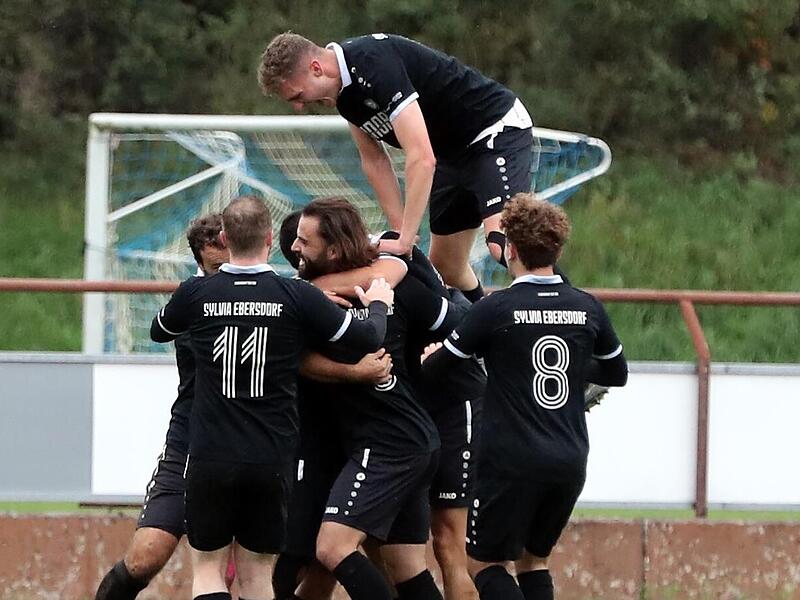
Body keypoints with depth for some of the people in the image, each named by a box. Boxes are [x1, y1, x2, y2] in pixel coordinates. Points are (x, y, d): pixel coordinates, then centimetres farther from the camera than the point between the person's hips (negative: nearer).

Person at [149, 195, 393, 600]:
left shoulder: (195, 294, -2)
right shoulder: (298, 297, -6)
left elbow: (159, 331, 20)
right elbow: (367, 340, 1)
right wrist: (378, 306, 22)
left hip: (210, 457, 0)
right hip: (272, 458, 0)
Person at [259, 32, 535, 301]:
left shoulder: (374, 64, -31)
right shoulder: (342, 89, -2)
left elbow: (422, 158, -36)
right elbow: (374, 160, 10)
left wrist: (404, 240, -33)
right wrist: (401, 232, 1)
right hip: (452, 153, 9)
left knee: (501, 246, -28)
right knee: (445, 266, 10)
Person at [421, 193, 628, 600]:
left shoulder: (496, 310, -10)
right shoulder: (587, 308, 3)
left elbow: (431, 369, 1)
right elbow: (617, 373, 19)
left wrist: (429, 357, 23)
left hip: (512, 463, -5)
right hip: (570, 462, 5)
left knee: (484, 563, 8)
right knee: (534, 560, 19)